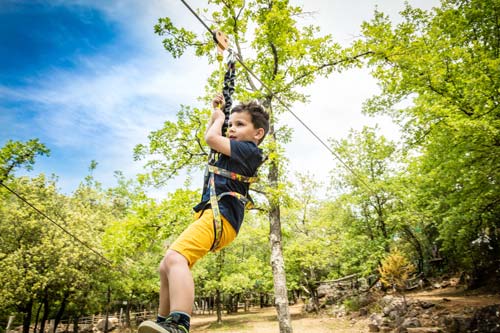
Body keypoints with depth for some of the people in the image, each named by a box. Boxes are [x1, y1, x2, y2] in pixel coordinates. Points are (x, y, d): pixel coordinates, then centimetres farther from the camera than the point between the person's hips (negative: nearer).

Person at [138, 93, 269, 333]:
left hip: (220, 215, -11)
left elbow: (211, 138, -10)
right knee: (166, 267, 14)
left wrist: (219, 118, 10)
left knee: (174, 258, -33)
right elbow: (209, 139, 41)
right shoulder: (236, 150, 25)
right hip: (211, 214, 11)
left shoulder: (250, 150, -2)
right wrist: (216, 114, 35)